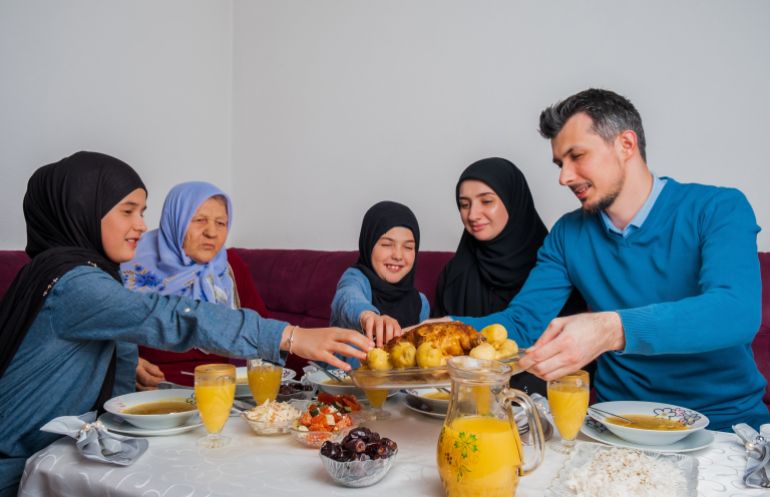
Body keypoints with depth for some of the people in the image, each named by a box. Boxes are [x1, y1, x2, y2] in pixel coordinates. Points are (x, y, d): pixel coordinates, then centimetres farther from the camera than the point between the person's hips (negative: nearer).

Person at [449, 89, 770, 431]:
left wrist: (611, 329, -40)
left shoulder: (719, 210, -7)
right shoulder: (568, 234, 6)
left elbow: (737, 313, -24)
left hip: (724, 422, -3)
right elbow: (521, 322, 1)